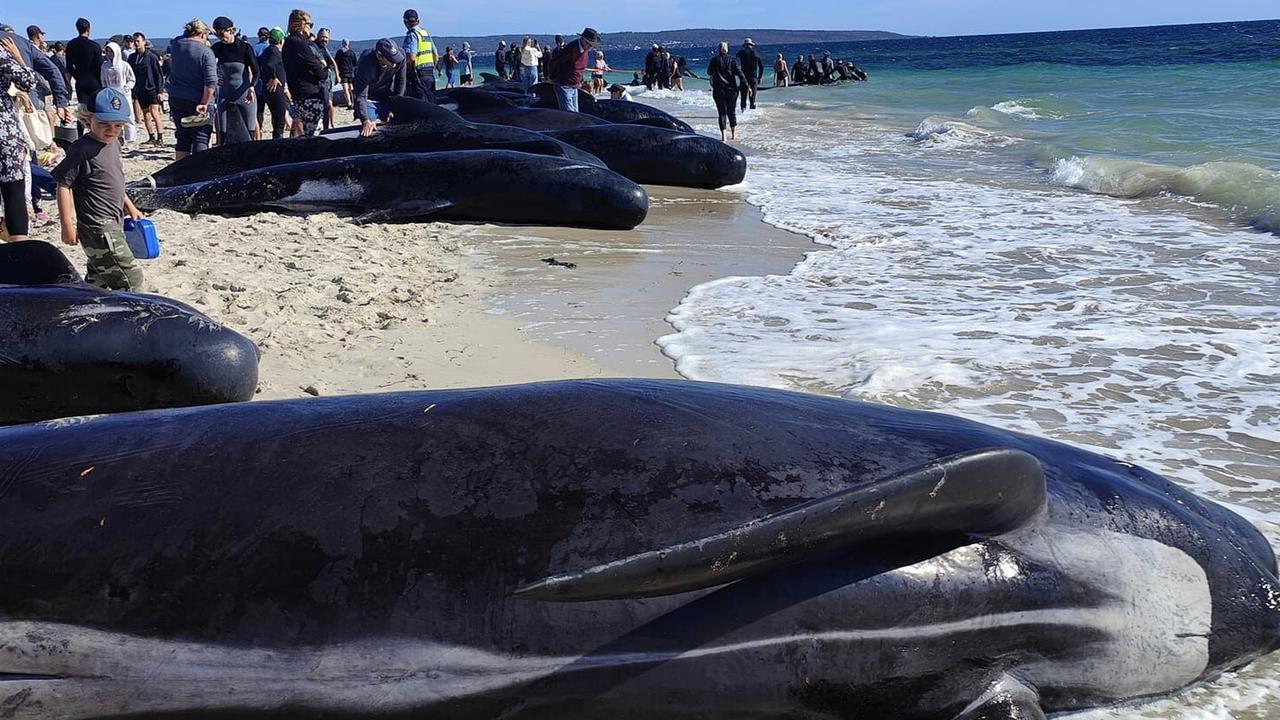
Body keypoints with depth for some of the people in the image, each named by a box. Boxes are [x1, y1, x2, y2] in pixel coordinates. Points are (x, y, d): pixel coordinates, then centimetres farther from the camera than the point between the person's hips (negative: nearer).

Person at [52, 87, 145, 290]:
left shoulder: (113, 145, 10)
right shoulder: (82, 149, -16)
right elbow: (63, 185, -15)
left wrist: (129, 207, 25)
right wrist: (67, 225, -17)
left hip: (112, 224, 9)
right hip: (97, 226, -9)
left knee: (98, 277, 19)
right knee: (130, 276, -12)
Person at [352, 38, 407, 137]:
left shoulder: (400, 54, -24)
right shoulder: (366, 63, -33)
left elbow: (401, 83, -9)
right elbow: (361, 96, -31)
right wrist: (366, 121, -41)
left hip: (389, 98, 3)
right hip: (370, 99, -3)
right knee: (369, 131, -12)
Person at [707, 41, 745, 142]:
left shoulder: (714, 60, -3)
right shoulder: (732, 60, -1)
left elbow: (709, 73, 8)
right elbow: (739, 73, -7)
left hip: (719, 91, -1)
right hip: (731, 90, 1)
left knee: (722, 113, 2)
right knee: (732, 112, 13)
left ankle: (723, 136, -4)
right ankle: (733, 134, 18)